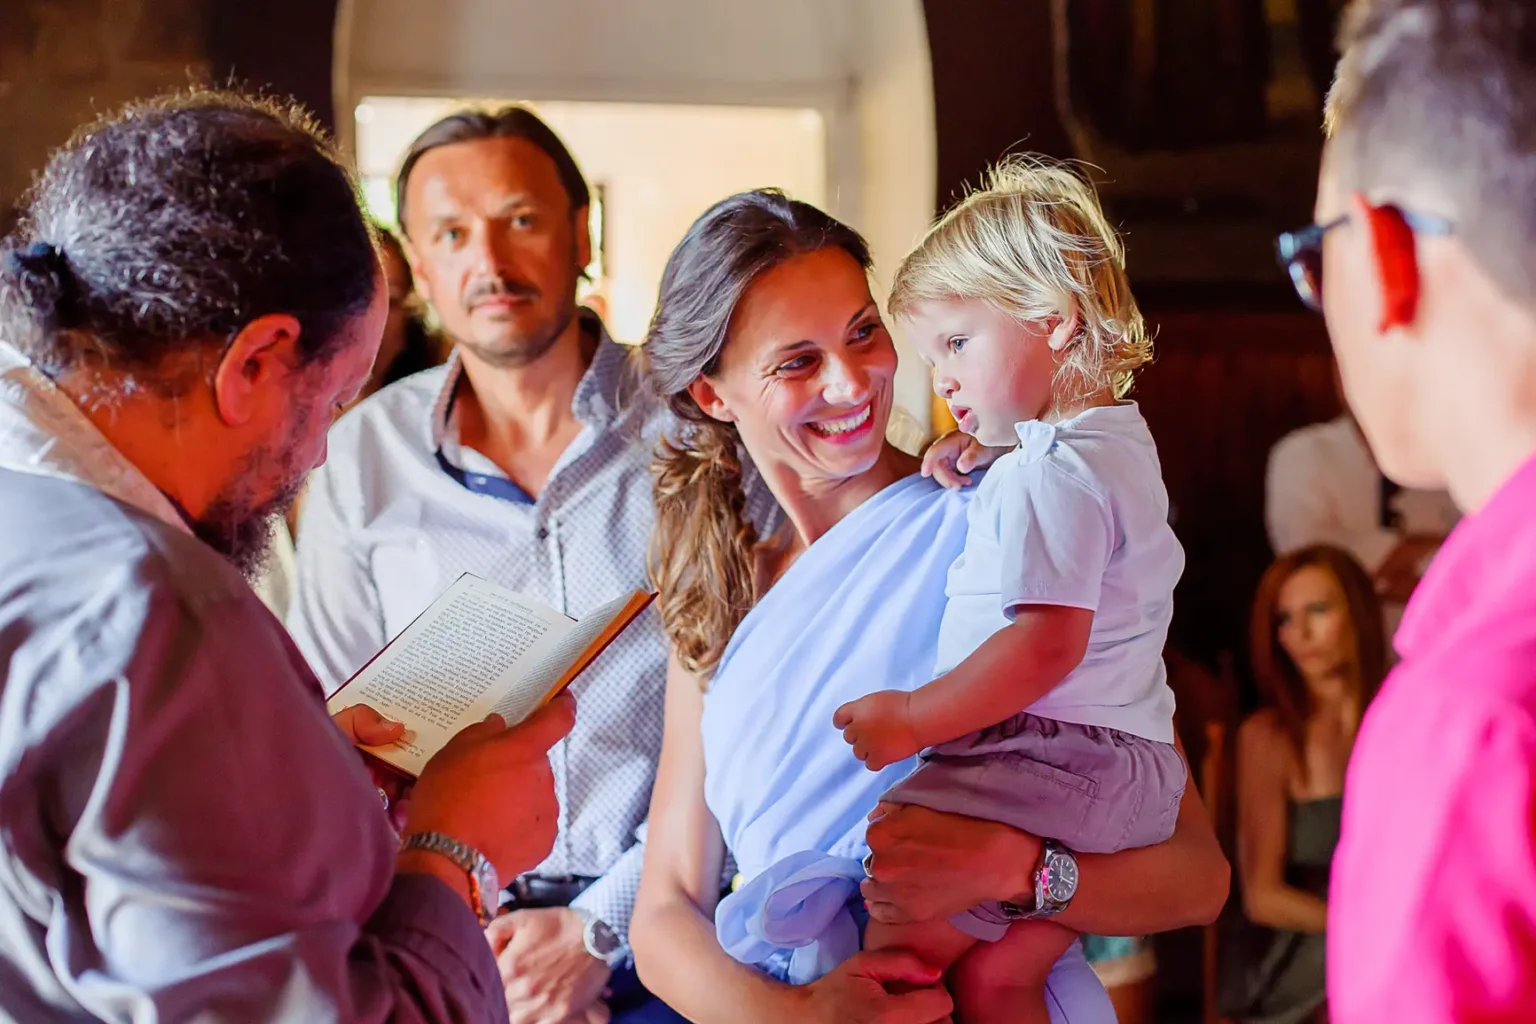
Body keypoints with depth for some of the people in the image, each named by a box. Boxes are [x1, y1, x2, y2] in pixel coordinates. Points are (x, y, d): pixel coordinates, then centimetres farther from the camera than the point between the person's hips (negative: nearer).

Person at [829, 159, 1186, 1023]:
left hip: (1049, 756, -10)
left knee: (899, 952, -6)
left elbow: (1048, 641, -24)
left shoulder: (1046, 472, -14)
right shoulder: (1123, 443, 18)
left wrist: (912, 719, -18)